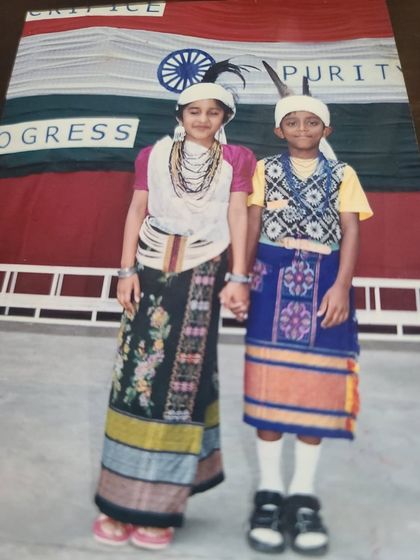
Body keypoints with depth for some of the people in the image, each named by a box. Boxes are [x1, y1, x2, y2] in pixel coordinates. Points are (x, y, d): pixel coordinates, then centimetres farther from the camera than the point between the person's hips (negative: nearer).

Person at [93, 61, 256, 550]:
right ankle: (120, 498, 11)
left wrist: (238, 279, -7)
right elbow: (136, 212, 9)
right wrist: (127, 270, -1)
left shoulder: (236, 159, 11)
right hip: (150, 270, 2)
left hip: (201, 275, -1)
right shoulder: (153, 155, 14)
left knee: (181, 380, 0)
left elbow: (237, 217, 2)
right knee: (135, 374, -1)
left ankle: (157, 505, 11)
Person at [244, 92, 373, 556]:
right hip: (274, 276, -1)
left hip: (323, 280, 1)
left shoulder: (342, 174, 15)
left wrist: (341, 285, -11)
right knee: (270, 380, -3)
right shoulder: (265, 170, 14)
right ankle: (269, 492, 9)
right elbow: (253, 224, 6)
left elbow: (350, 230, 4)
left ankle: (303, 495, 13)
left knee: (317, 384, 0)